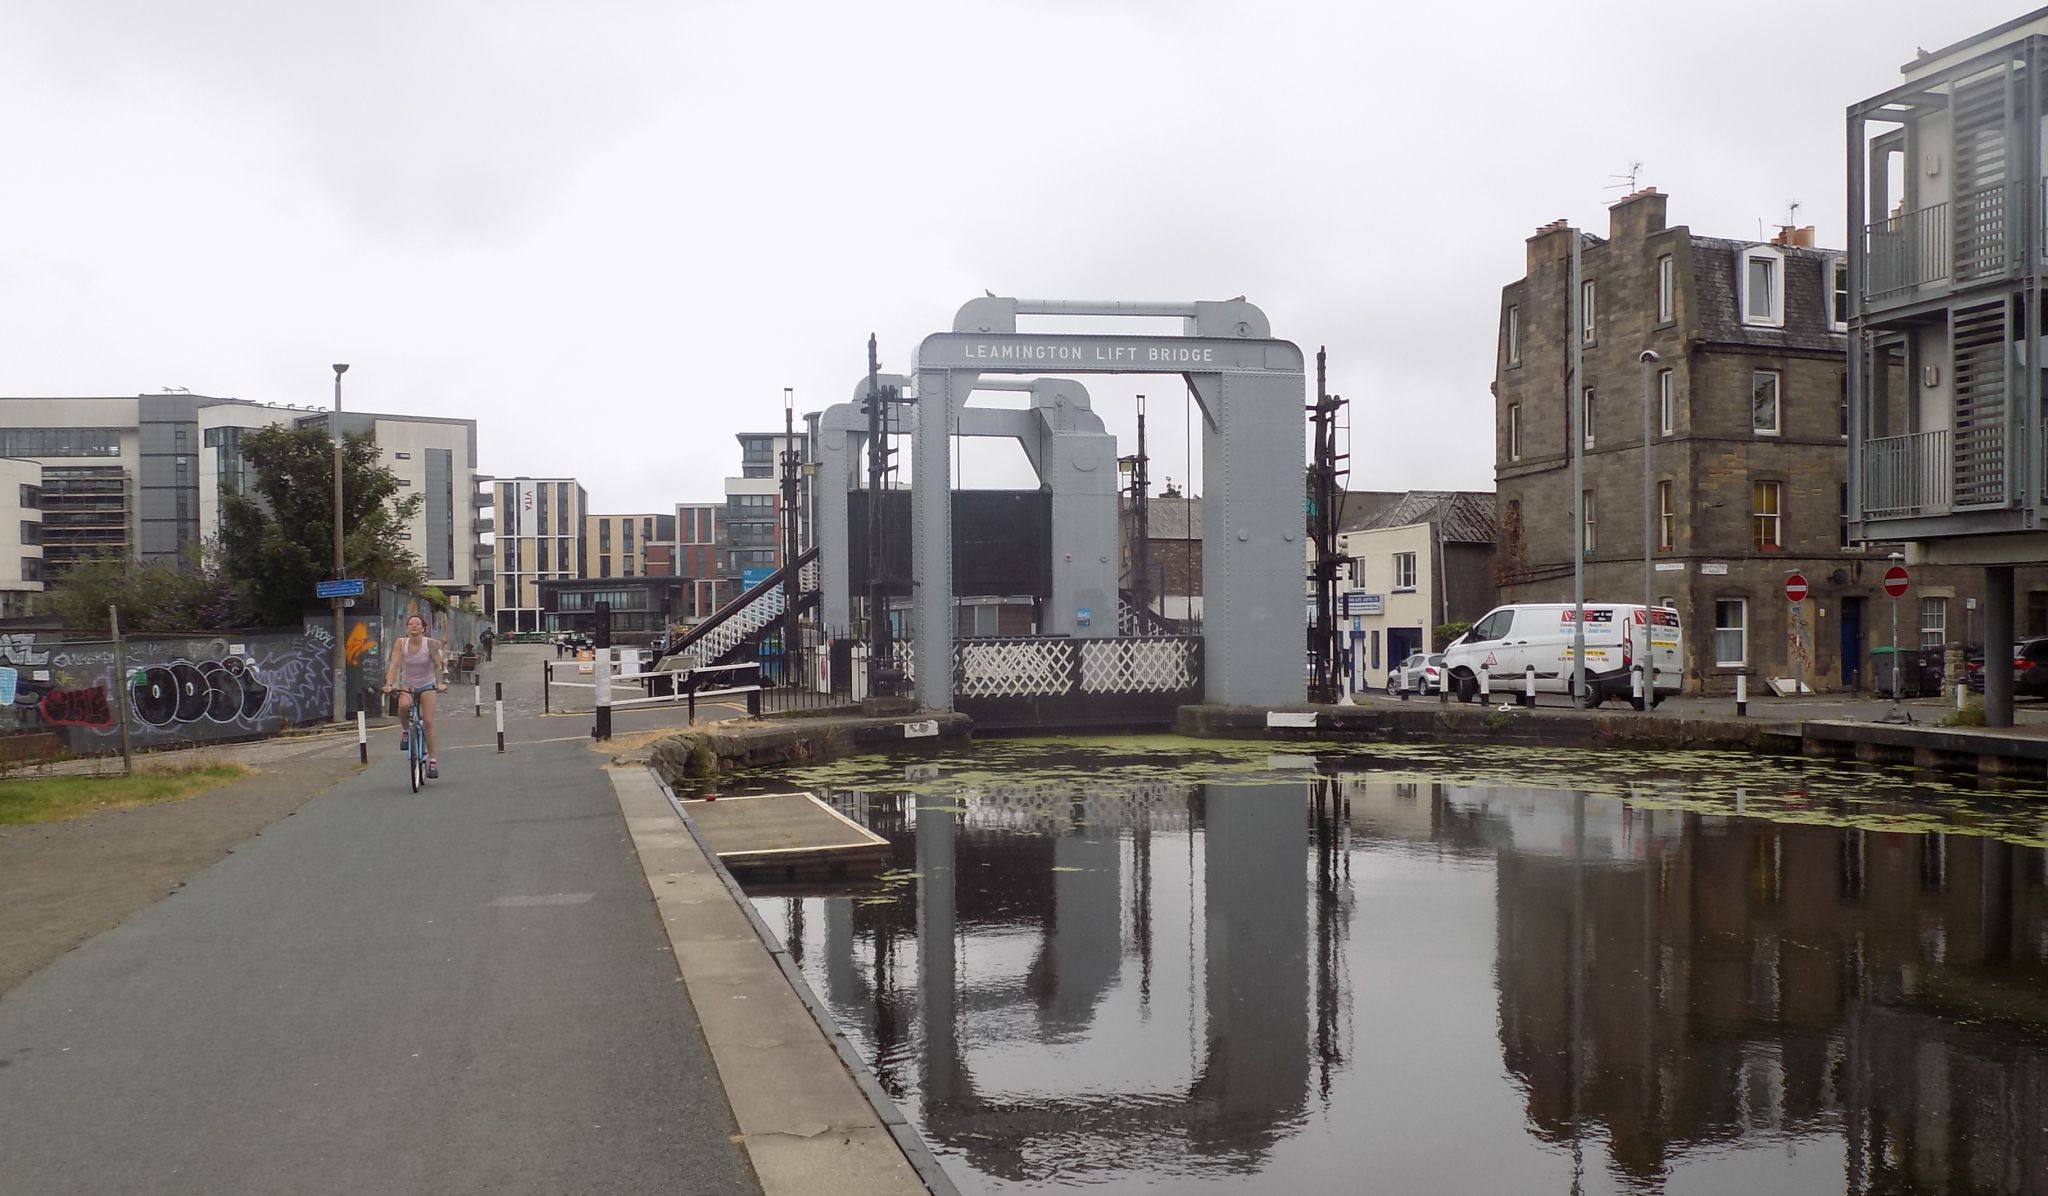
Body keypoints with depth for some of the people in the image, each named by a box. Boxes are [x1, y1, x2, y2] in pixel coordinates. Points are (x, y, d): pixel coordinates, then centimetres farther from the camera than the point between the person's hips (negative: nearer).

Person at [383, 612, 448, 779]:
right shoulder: (401, 643, -12)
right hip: (407, 685, 1)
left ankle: (432, 760, -2)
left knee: (428, 721, -11)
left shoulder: (430, 643, -15)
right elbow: (394, 664, -19)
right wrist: (389, 684, -32)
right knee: (404, 705, -33)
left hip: (427, 685, -1)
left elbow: (437, 664, -22)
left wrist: (440, 683, -37)